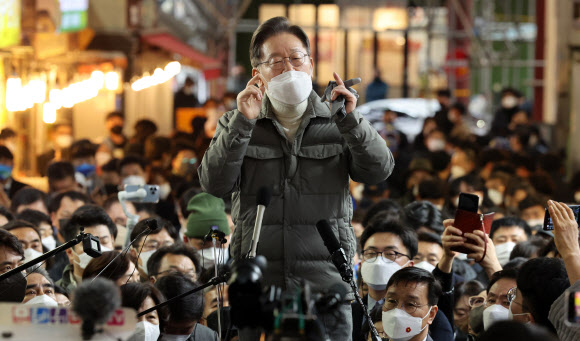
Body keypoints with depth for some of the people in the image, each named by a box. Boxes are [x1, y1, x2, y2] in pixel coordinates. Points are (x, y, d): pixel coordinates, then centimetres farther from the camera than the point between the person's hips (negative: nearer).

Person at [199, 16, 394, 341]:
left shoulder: (338, 123, 10)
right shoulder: (236, 125, 10)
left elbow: (379, 170, -3)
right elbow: (215, 184, -4)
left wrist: (350, 120, -17)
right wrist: (243, 123, -15)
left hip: (326, 280, 0)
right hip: (259, 285, 0)